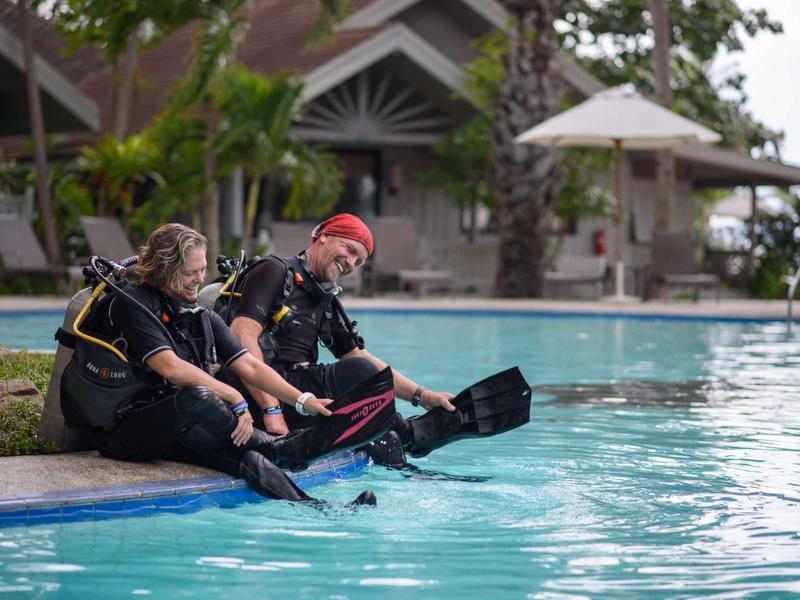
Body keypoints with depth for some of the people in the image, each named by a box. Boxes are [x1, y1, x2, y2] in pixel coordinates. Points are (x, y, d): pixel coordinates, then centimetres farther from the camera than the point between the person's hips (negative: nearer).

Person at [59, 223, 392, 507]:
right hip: (123, 432, -7)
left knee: (246, 457, -23)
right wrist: (233, 398, -20)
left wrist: (301, 400, -3)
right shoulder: (130, 304, -9)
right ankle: (279, 449, -17)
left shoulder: (201, 316, 16)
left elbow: (249, 366, 10)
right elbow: (171, 368, -20)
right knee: (195, 398, -36)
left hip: (175, 429, 7)